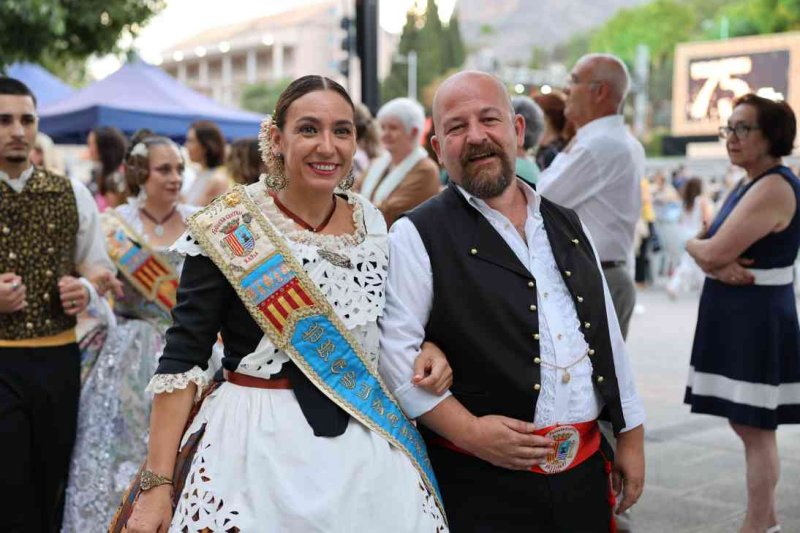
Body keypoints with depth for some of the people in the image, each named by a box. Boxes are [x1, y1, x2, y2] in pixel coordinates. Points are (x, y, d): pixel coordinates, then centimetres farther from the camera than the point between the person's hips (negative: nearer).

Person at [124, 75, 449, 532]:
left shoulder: (375, 223, 3)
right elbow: (183, 358, -11)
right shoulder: (228, 230, -11)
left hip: (370, 448, 5)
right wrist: (157, 484, -15)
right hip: (259, 445, -4)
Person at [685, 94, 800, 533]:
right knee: (747, 425, 17)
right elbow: (709, 251, 10)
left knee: (756, 428, -4)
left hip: (758, 321, -10)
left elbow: (713, 251, -21)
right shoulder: (748, 185, 16)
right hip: (735, 319, 10)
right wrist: (717, 265, -11)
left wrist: (696, 246, 0)